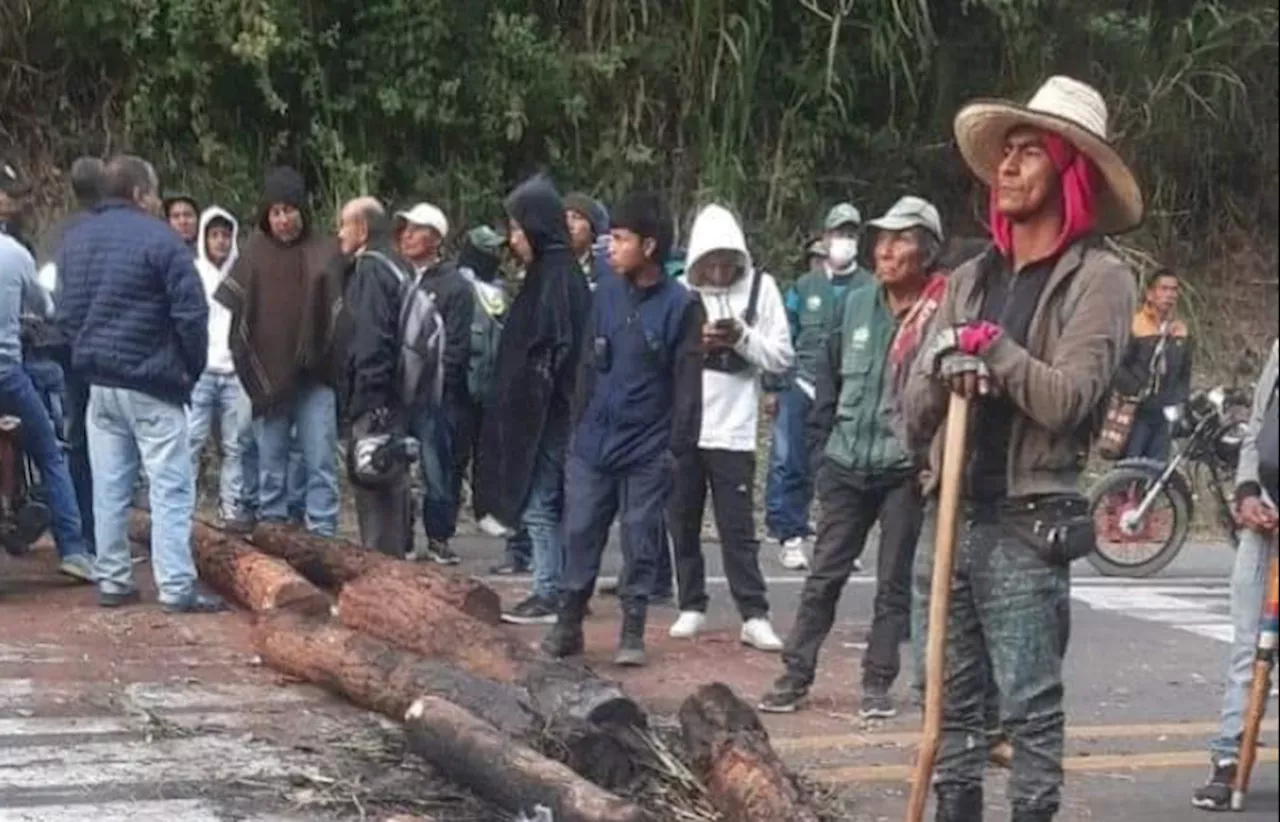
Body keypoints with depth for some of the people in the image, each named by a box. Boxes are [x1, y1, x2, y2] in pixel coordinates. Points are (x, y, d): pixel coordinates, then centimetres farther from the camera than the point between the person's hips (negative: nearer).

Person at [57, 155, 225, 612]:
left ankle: (112, 582, 14)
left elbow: (66, 312, 17)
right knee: (171, 488, -4)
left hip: (99, 384, 7)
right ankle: (176, 588, -6)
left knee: (109, 488, 11)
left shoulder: (75, 241, 11)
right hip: (153, 383, -7)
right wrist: (192, 367, -1)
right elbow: (191, 312, -14)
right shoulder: (158, 239, -12)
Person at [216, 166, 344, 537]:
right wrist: (249, 367, -2)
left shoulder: (324, 251, 1)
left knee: (320, 463, -3)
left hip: (314, 377, -2)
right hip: (267, 376, 2)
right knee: (270, 467, 9)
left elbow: (340, 314, 2)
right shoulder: (254, 252, 5)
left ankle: (322, 536, 0)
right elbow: (235, 310, 7)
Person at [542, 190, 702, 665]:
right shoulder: (606, 292, 4)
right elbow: (589, 363, 12)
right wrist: (578, 423, 10)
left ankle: (632, 633, 16)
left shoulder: (679, 305, -9)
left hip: (646, 449, -4)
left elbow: (687, 382, -8)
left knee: (640, 542, 5)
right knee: (580, 534, 7)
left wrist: (678, 447, -11)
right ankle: (568, 624, 19)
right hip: (593, 442, 4)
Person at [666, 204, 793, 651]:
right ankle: (691, 607, 22)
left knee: (738, 529, -1)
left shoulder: (760, 286, -1)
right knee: (683, 524, 10)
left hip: (733, 430, -2)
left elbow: (782, 356, -2)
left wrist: (742, 337, -16)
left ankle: (754, 616, 4)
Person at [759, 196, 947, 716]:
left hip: (904, 471, -4)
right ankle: (796, 674, 15)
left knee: (894, 583, 7)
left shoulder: (942, 314, -9)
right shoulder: (857, 306, 6)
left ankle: (878, 683, 16)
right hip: (847, 468, 4)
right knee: (823, 576, 8)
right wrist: (821, 453, 8)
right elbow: (829, 382, 12)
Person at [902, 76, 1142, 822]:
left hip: (1027, 529, -6)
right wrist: (942, 368, -10)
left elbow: (1067, 397, -14)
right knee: (952, 703, 11)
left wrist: (990, 346, -9)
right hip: (949, 517, 6)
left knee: (1031, 711, -1)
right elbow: (916, 413, 10)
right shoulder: (971, 279, 13)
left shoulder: (1100, 279, -3)